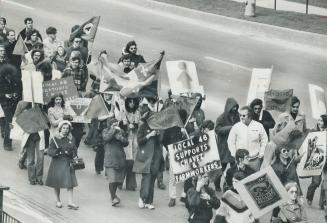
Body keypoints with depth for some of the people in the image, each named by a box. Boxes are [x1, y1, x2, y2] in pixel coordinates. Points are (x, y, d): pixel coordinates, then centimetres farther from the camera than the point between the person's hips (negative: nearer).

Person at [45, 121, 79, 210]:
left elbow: (75, 150, 10)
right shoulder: (55, 139, -3)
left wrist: (71, 153, -13)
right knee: (57, 183, 8)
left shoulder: (71, 139, 7)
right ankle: (58, 201, 25)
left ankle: (70, 202, -7)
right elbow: (50, 151, -8)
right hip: (57, 163, -2)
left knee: (70, 184, -7)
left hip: (68, 163, 2)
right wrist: (56, 151, -29)